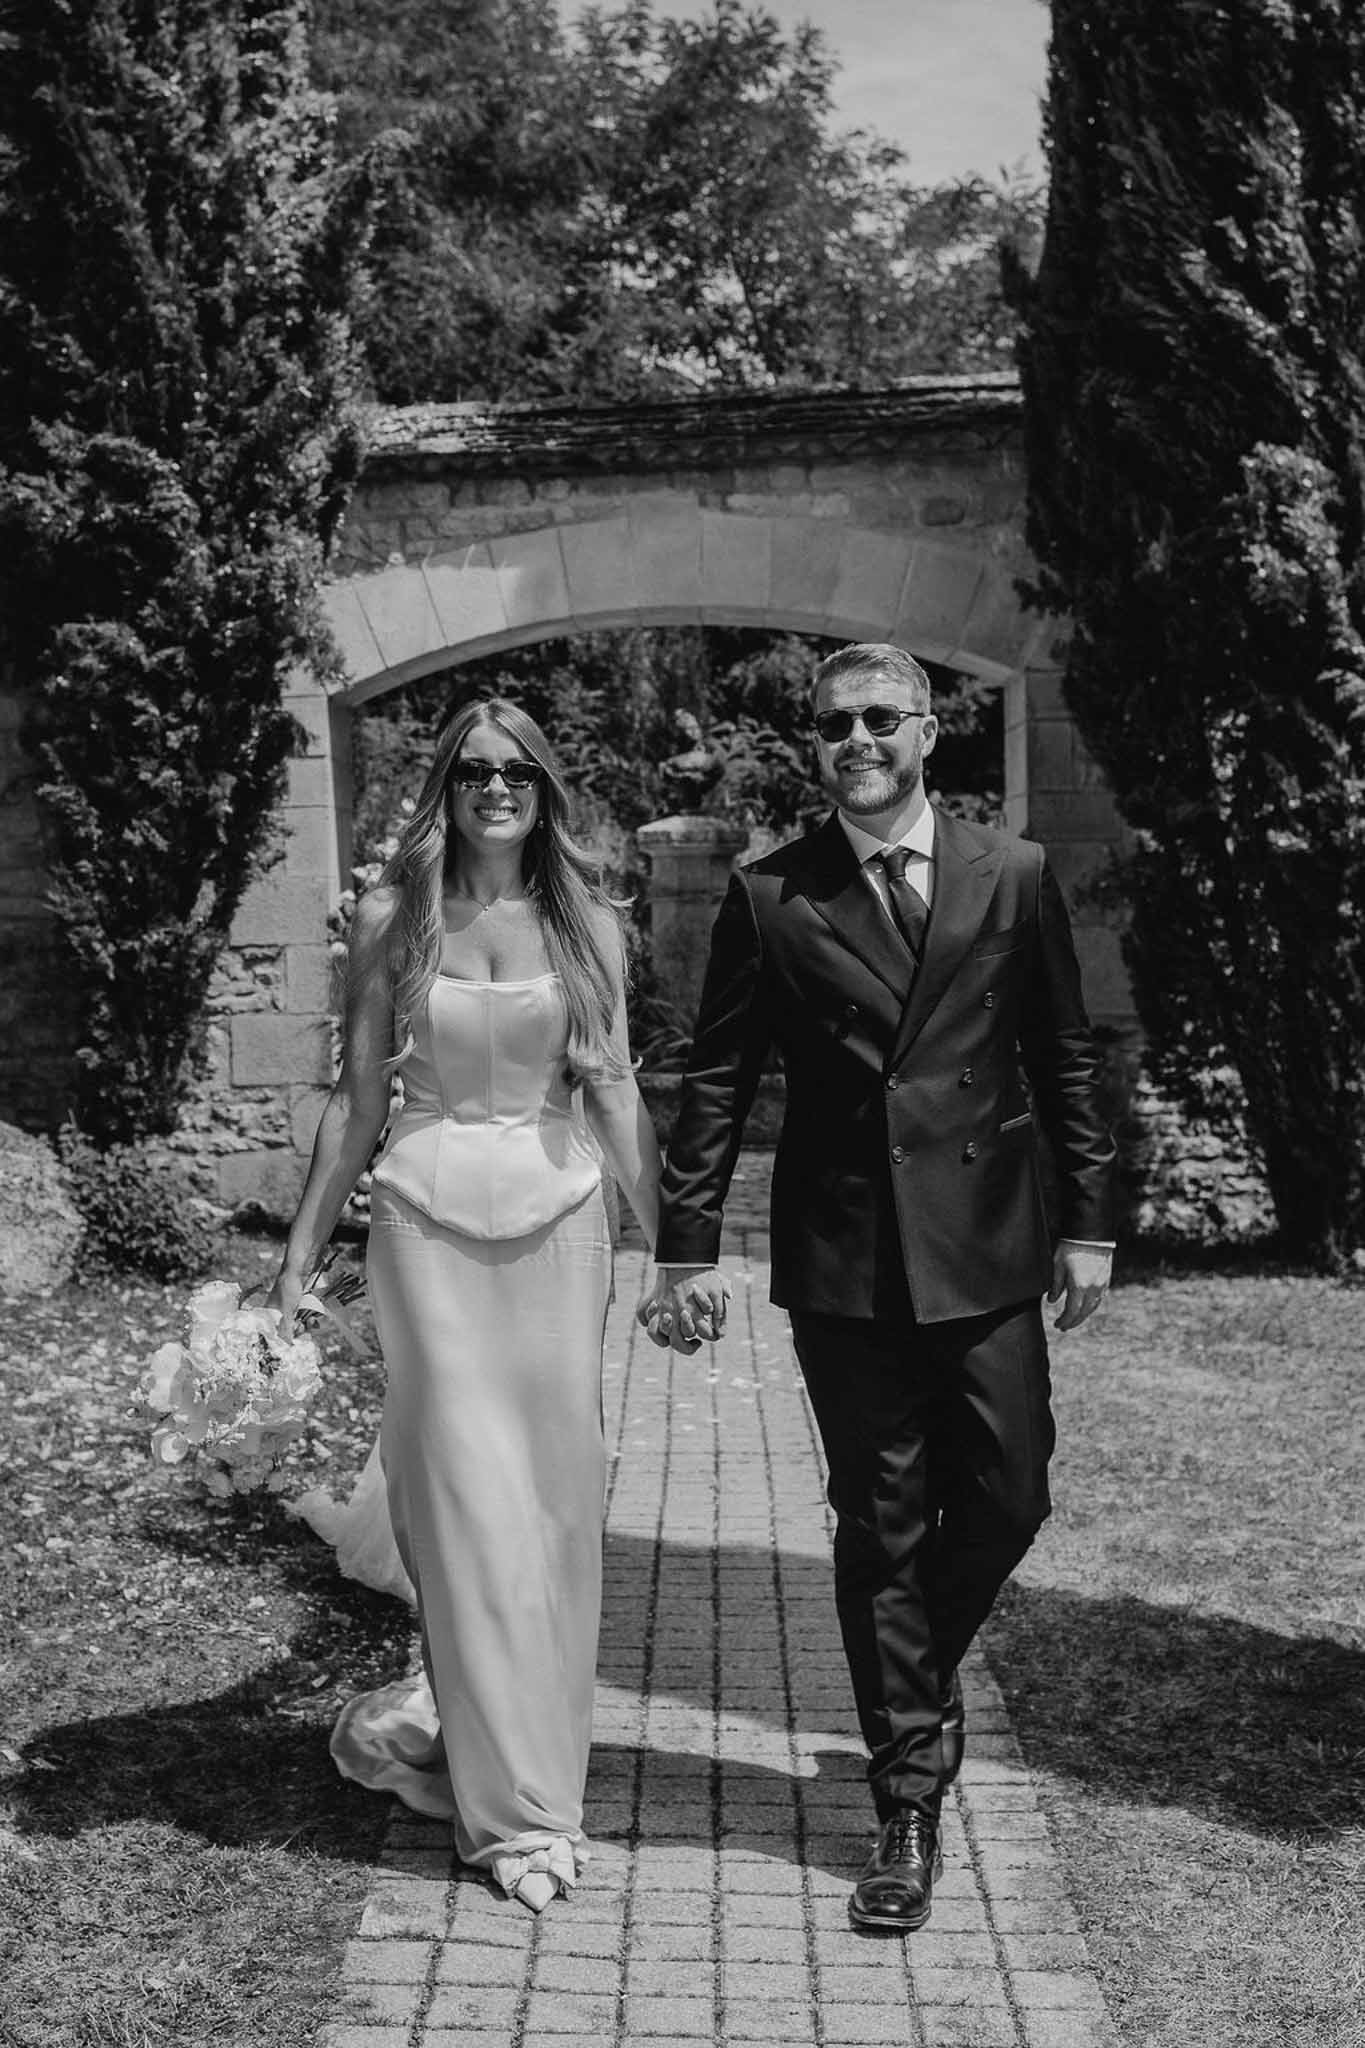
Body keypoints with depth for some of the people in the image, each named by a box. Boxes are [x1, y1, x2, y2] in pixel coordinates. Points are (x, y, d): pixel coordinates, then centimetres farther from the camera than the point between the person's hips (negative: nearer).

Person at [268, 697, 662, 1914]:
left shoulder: (588, 925, 5)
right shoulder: (392, 920, 3)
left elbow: (617, 1093, 6)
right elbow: (358, 1095, 7)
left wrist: (672, 1248, 2)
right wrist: (303, 1249, 6)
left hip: (559, 1219, 2)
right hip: (429, 1216, -1)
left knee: (557, 1490, 3)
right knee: (468, 1492, -2)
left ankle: (465, 1721, 25)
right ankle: (516, 1802, 8)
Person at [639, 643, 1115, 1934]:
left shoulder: (1013, 876, 3)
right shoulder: (768, 897, 0)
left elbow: (1062, 1055, 8)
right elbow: (715, 1080, 2)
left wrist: (1087, 1218, 5)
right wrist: (687, 1249, -3)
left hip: (986, 1251, 1)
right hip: (843, 1261, -1)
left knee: (1007, 1502, 6)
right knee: (879, 1527, 6)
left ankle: (914, 1680, 38)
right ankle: (909, 1799, 20)